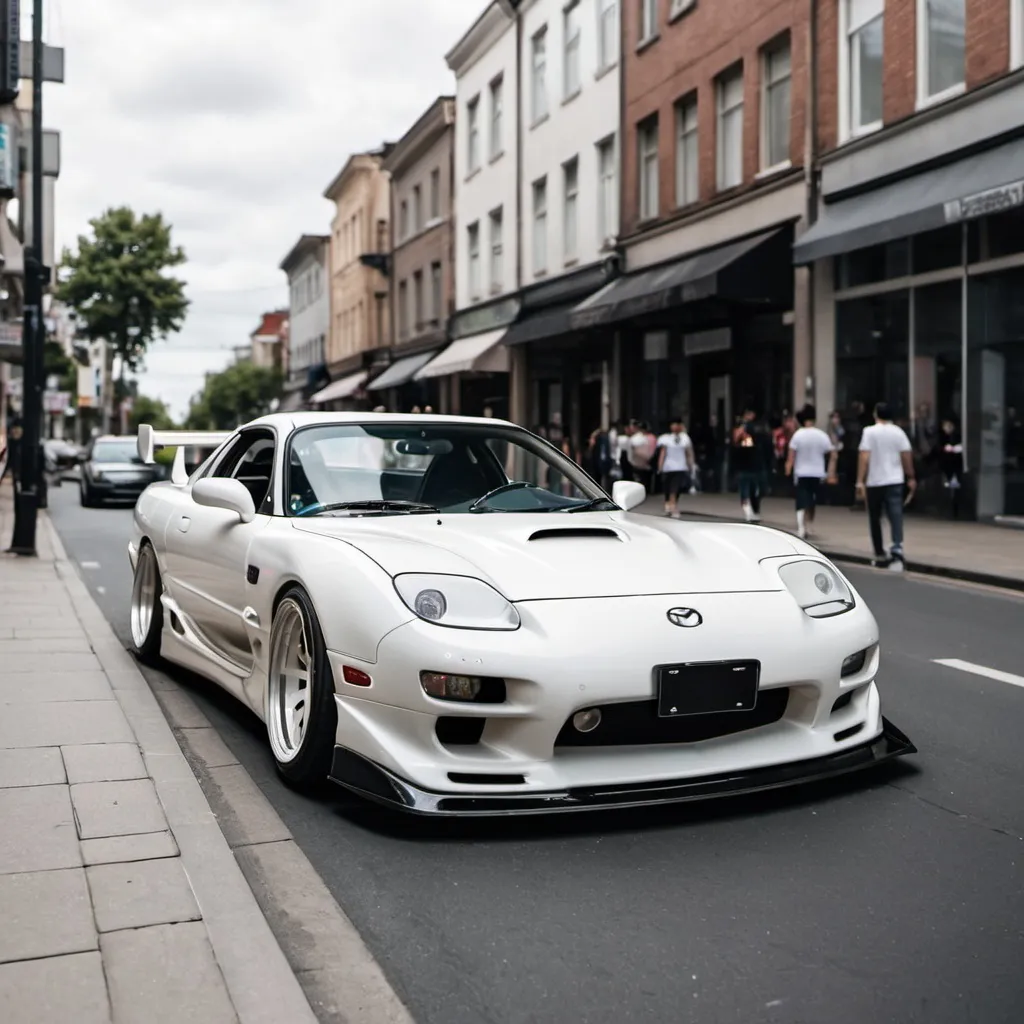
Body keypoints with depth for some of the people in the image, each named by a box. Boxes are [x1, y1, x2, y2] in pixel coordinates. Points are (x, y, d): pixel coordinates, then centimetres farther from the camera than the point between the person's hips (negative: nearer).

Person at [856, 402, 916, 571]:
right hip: (895, 481, 2)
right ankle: (897, 549, -23)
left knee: (875, 520, 11)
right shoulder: (898, 432, 4)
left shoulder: (869, 432, -6)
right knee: (896, 517, -3)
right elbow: (907, 456, 2)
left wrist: (860, 481, -13)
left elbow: (864, 457, -13)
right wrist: (911, 478, 12)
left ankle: (880, 557, 17)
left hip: (875, 482, -2)